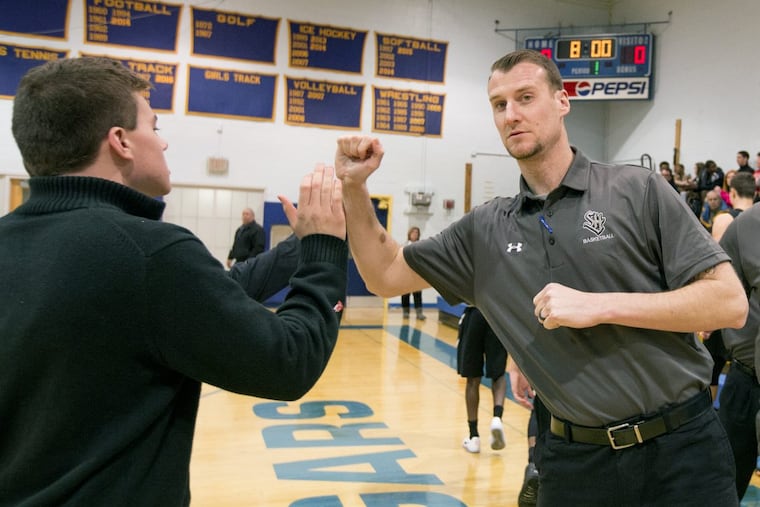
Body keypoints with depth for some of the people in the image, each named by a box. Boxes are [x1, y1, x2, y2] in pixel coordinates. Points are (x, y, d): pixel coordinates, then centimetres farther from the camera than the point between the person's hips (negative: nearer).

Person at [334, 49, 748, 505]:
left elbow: (731, 303, -9)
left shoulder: (639, 190, -7)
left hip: (682, 448, -2)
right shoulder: (484, 230, 3)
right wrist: (354, 188, -6)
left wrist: (599, 306, -20)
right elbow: (386, 275, 7)